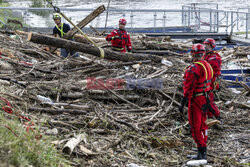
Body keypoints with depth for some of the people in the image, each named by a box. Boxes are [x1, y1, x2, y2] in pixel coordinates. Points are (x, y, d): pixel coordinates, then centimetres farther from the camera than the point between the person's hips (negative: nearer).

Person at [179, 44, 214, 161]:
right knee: (202, 124, 19)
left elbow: (189, 88, -22)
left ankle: (202, 153, -4)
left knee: (195, 127, -3)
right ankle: (203, 148, 28)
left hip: (195, 100, -9)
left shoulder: (194, 68, -21)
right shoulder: (207, 65, 8)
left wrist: (183, 103, -18)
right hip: (205, 99, 9)